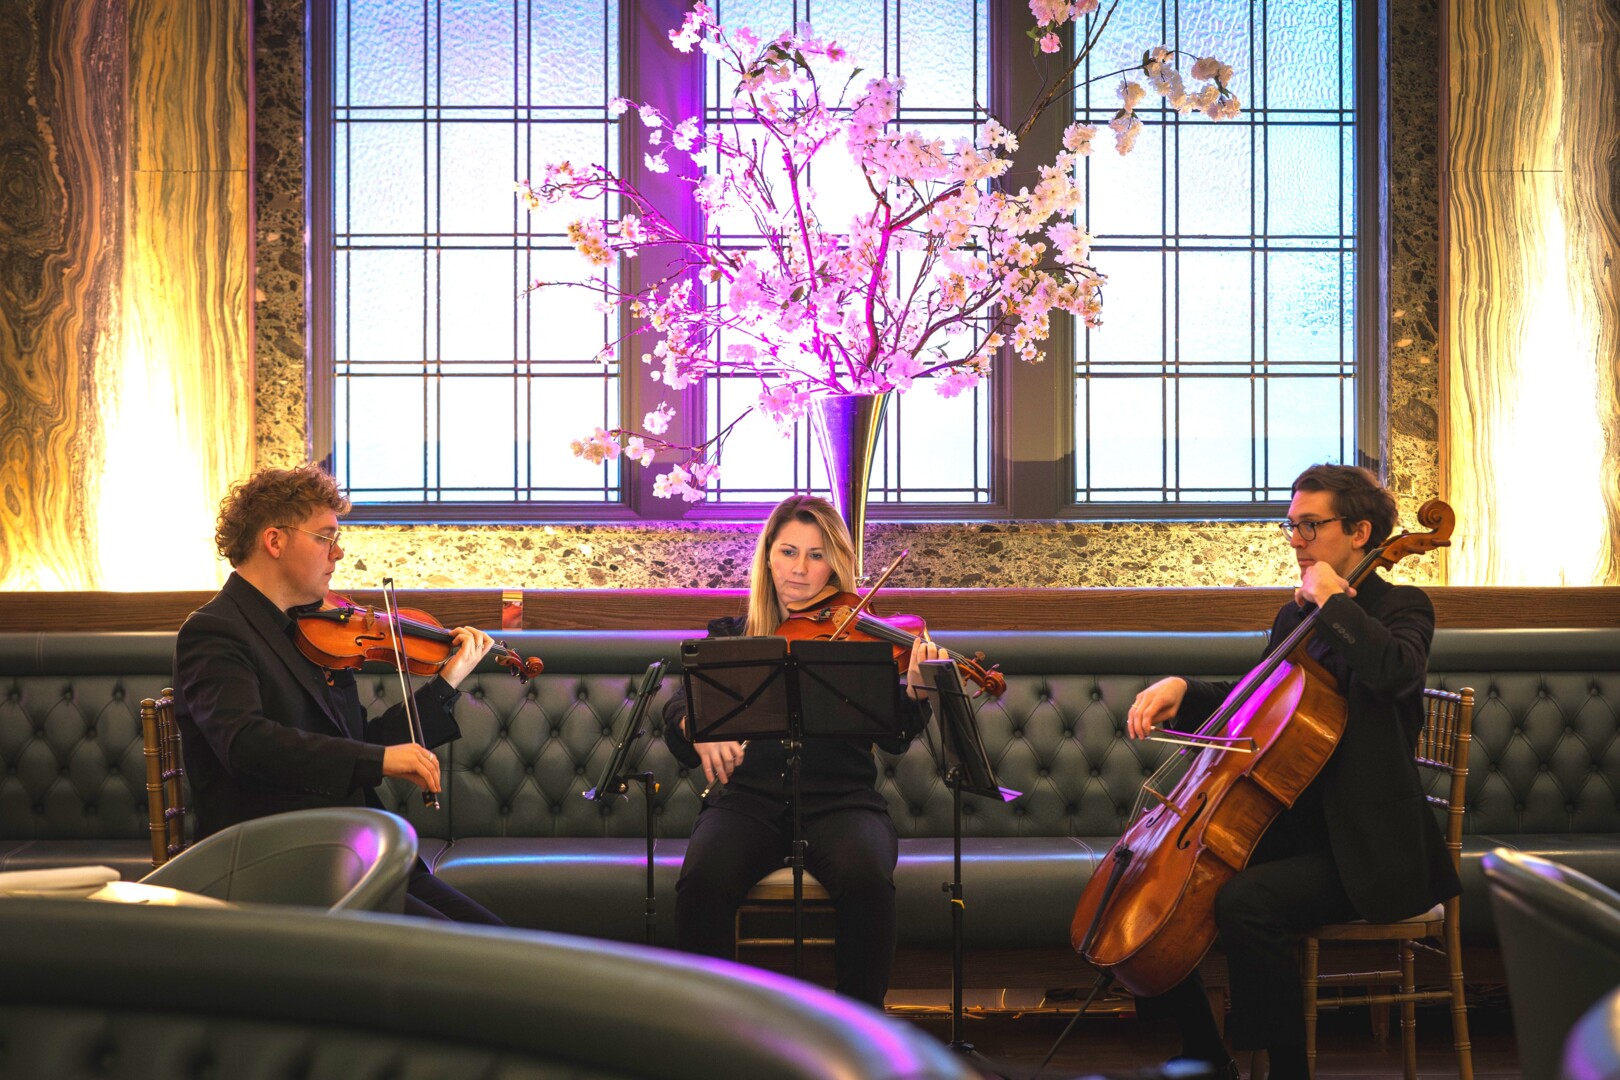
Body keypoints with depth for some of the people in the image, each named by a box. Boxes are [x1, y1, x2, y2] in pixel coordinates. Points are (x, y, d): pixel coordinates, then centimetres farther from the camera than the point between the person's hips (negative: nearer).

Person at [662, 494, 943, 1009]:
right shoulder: (730, 637, 14)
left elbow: (895, 739, -4)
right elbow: (679, 707, 2)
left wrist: (915, 690, -25)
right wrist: (694, 727, -22)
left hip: (840, 800, -1)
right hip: (748, 799, 1)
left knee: (866, 878, -33)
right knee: (703, 880, -30)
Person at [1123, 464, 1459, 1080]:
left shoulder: (1401, 608, -6)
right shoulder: (1295, 617, 15)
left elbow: (1396, 670, -31)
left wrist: (1333, 598, -18)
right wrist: (1182, 691, 7)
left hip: (1361, 850, -8)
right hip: (1289, 827, 8)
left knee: (1245, 902, -33)